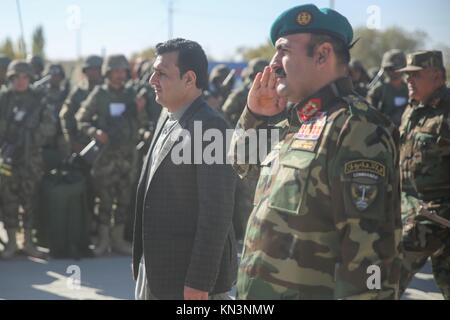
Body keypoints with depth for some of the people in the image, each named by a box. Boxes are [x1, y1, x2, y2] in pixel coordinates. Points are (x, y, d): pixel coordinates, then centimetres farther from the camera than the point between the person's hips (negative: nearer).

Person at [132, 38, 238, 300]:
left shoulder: (210, 127, -16)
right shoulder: (167, 118, 12)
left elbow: (216, 212, -20)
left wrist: (199, 283, -20)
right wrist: (142, 262, 15)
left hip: (190, 275, -9)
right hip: (154, 272, 9)